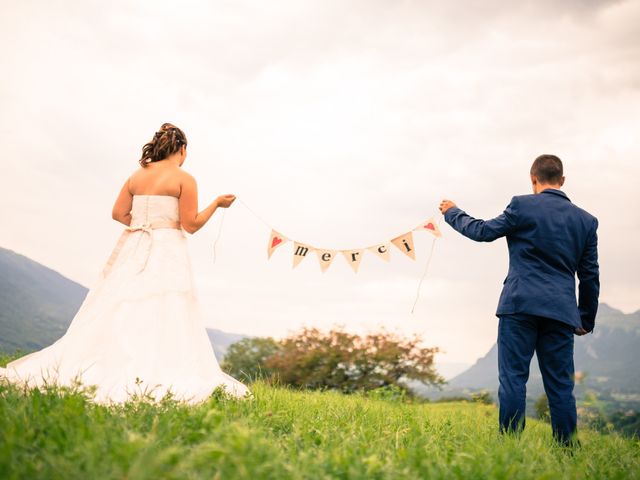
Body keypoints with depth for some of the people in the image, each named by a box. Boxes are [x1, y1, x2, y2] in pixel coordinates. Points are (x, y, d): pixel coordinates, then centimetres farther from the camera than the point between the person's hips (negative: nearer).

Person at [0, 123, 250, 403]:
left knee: (117, 314, 8)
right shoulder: (185, 179, -3)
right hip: (166, 252, -5)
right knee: (162, 317, -8)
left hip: (133, 249, 6)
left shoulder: (136, 176, 12)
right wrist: (217, 203, 3)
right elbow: (191, 225, -6)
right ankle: (155, 379, -17)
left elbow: (118, 213, 10)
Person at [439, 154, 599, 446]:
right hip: (561, 311, 4)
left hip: (520, 305, -3)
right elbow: (590, 276, 13)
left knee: (513, 378, -1)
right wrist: (586, 320, 22)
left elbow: (483, 231, 8)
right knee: (560, 385, 7)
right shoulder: (586, 220, 11)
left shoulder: (522, 206, -1)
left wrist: (452, 213, 25)